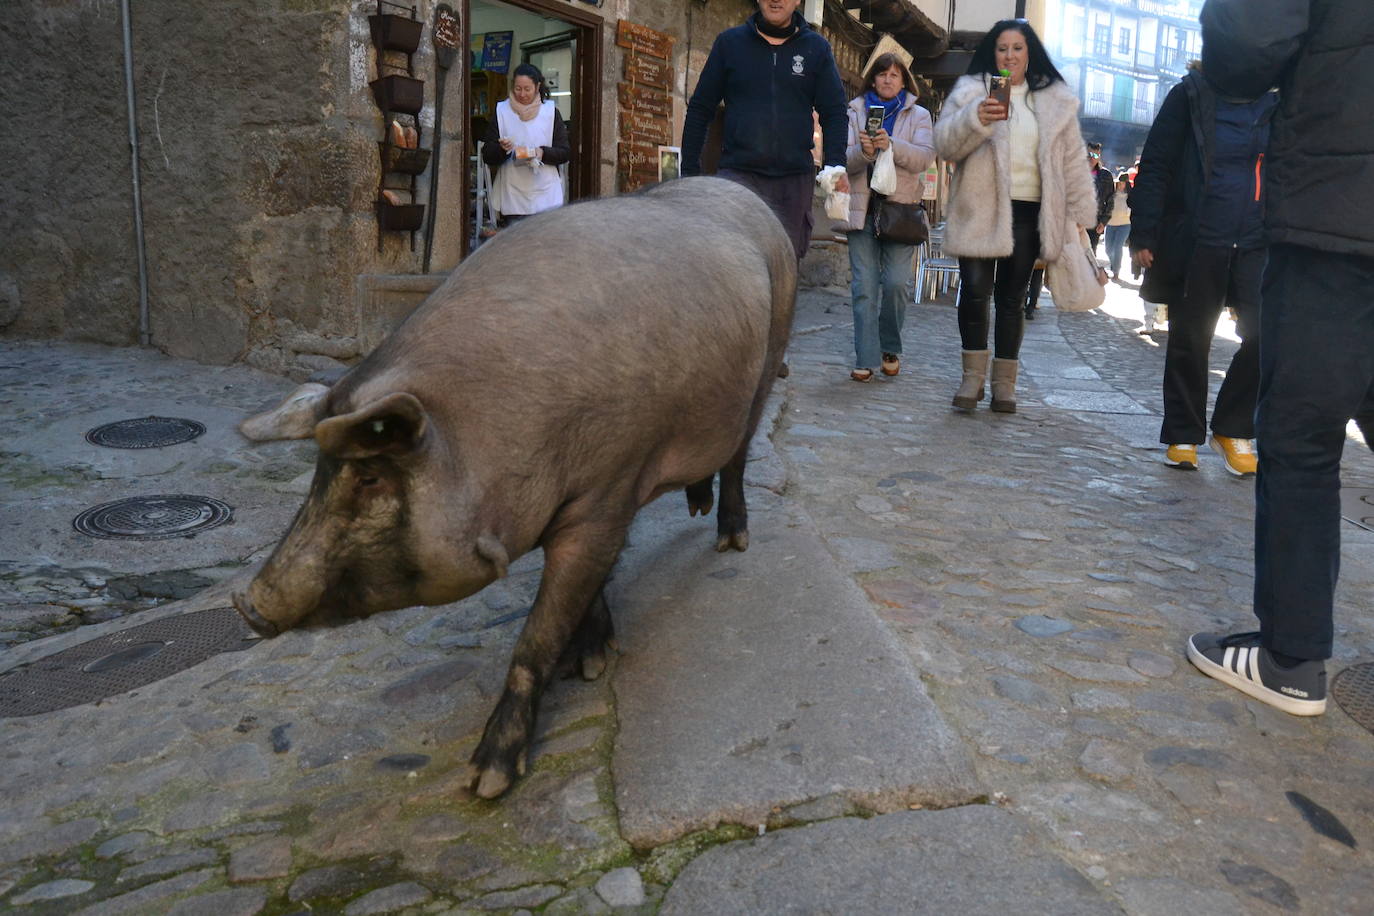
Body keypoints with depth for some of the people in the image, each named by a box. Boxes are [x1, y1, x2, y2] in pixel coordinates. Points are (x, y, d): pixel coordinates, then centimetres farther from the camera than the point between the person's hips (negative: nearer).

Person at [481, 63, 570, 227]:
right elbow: (487, 156, 6)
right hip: (511, 197, 0)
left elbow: (566, 152, 5)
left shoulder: (550, 111, 7)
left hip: (545, 195, 0)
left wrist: (543, 153, -13)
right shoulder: (502, 111, 7)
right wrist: (502, 149, -15)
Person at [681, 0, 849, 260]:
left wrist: (836, 165, -9)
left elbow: (834, 112, 8)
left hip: (795, 180, 1)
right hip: (737, 173, -1)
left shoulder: (816, 48, 10)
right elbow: (700, 109, 10)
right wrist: (689, 171, 4)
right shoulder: (729, 42, 9)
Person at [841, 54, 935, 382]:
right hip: (862, 208, 1)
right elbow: (843, 159, 2)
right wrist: (863, 152, -20)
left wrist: (892, 146, -21)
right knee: (864, 287, -4)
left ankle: (890, 347, 13)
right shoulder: (856, 112, 13)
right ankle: (865, 359, -1)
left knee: (897, 282, -10)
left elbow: (925, 156, -4)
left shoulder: (918, 115, 12)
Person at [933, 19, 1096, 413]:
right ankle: (973, 374, 3)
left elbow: (1071, 160, 13)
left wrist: (1080, 214, 8)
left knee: (1011, 298, 6)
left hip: (1028, 213, 2)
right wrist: (976, 119, -26)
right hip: (980, 210, -2)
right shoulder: (970, 91, 6)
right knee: (974, 290, -13)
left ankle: (1004, 382, 14)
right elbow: (945, 144, -7)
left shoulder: (1055, 100, 12)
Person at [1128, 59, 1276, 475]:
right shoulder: (1191, 95, 1)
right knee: (1190, 342, 5)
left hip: (1256, 246, 3)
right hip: (1196, 244, -3)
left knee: (1266, 335, -9)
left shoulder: (1274, 103, 11)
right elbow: (1154, 167, -3)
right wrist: (1144, 234, -11)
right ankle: (1183, 436, 19)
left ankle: (1232, 429, 10)